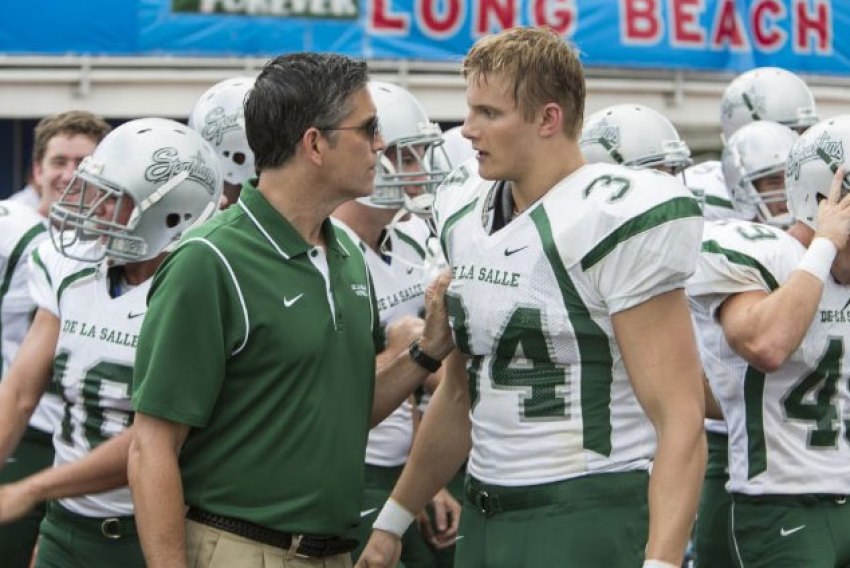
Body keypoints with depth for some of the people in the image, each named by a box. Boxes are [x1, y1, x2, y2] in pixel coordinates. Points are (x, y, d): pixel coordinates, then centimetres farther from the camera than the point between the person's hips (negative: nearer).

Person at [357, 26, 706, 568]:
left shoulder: (613, 219, -15)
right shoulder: (467, 215, 9)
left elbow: (680, 418, -19)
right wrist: (393, 520, 24)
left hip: (589, 521, -7)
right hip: (484, 518, 7)